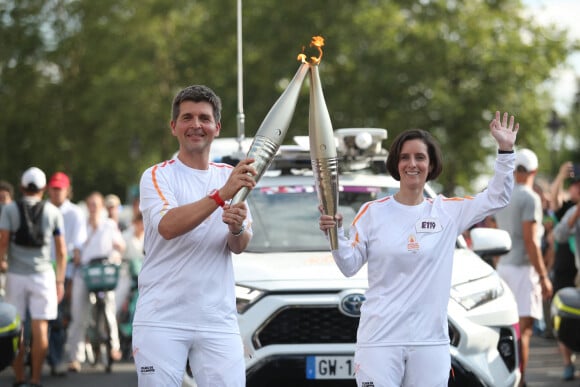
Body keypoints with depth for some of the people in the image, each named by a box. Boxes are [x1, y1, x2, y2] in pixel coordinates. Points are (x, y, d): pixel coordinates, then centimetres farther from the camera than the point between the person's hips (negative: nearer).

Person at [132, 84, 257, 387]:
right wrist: (222, 195, -33)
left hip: (218, 320, 3)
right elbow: (168, 227, -22)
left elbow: (239, 247, 2)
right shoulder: (157, 177, -1)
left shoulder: (231, 176, 12)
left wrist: (237, 229, -22)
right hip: (161, 319, -3)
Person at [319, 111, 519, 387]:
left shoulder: (447, 212, 7)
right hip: (379, 339, -2)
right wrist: (336, 234, -14)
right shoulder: (373, 212, 4)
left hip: (430, 341, 2)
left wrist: (505, 150, 0)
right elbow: (350, 266, 4)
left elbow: (497, 198, 8)